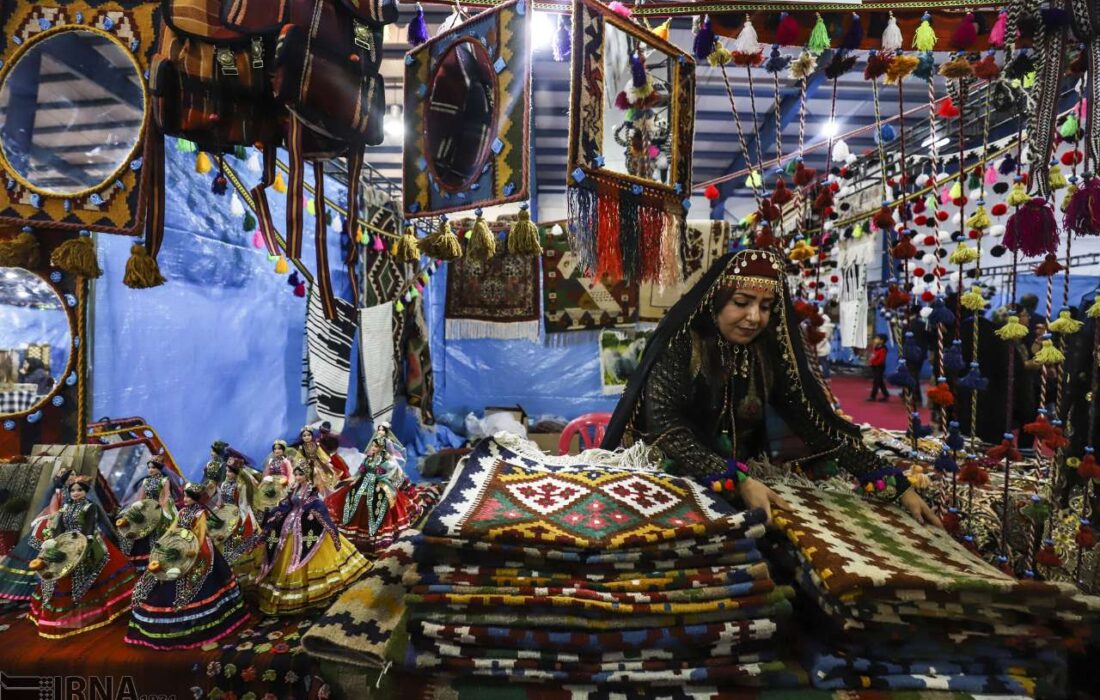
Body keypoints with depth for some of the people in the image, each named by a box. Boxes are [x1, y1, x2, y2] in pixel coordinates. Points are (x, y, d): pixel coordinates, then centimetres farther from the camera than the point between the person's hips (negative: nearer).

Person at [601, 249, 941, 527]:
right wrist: (738, 480, -32)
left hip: (744, 479, 5)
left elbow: (816, 422, -3)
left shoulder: (770, 355, 0)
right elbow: (664, 425, -22)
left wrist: (898, 486, -10)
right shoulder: (681, 342, -14)